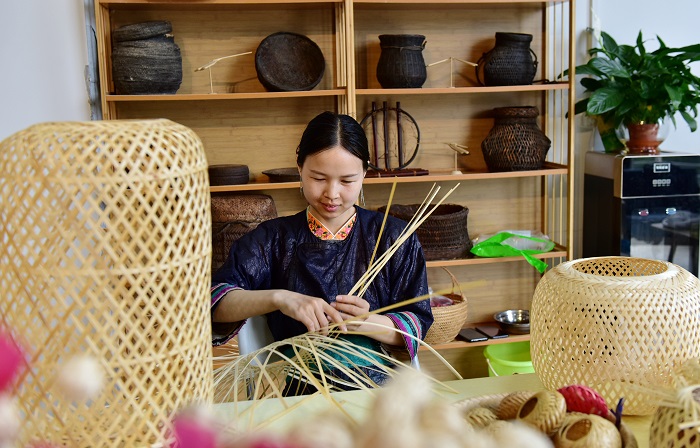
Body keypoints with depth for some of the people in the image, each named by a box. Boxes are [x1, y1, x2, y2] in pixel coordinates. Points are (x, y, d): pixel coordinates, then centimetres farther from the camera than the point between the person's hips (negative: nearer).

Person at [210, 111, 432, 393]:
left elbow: (417, 325, 6)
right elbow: (213, 300, -7)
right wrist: (279, 298, -24)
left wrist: (366, 324, -14)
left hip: (380, 383, 1)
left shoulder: (395, 237, 9)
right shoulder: (273, 238, 7)